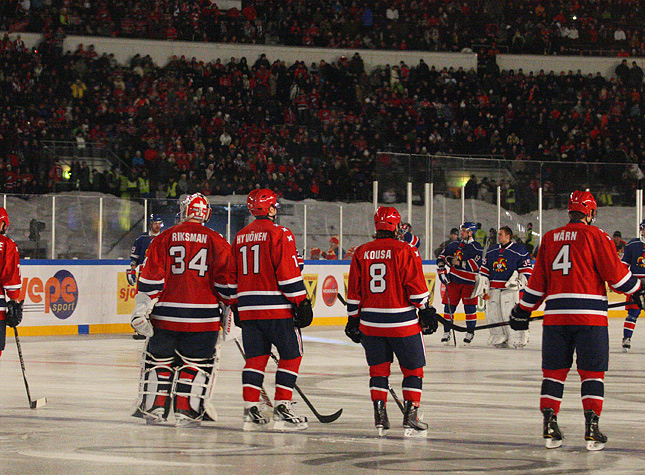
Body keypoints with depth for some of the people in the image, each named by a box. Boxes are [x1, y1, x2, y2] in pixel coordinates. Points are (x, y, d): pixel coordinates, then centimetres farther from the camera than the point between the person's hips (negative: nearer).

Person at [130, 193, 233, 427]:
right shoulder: (217, 242, 2)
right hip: (203, 317, 0)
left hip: (166, 315, 1)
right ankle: (187, 411, 3)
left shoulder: (163, 239, 2)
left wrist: (141, 310, 0)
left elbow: (150, 279, -2)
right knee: (196, 363, 10)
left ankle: (153, 408, 15)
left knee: (159, 360, 15)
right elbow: (226, 281, 1)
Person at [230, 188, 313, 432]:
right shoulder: (280, 234, -8)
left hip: (248, 310, 6)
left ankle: (251, 411, 5)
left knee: (255, 357, 11)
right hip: (277, 308, -6)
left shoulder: (240, 237, 13)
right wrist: (302, 303, -9)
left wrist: (236, 307, 25)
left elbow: (233, 277, 18)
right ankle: (281, 409, -3)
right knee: (291, 355, 3)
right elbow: (289, 273, -13)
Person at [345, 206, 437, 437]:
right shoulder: (405, 251, -8)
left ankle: (380, 418, 8)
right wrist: (426, 312, 2)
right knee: (413, 369, 7)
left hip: (371, 323, 4)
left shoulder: (361, 253, 5)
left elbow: (354, 292, 9)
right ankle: (410, 416, 1)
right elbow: (416, 287, -8)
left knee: (378, 369, 13)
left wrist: (353, 320, 17)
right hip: (402, 323, -4)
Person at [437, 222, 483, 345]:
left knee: (469, 307, -5)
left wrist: (459, 263, -16)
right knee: (449, 306, 1)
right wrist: (442, 270, 2)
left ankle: (470, 332, 6)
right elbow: (442, 257, 16)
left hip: (469, 282, -4)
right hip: (453, 279, 4)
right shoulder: (454, 245, 11)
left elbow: (474, 265, -16)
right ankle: (446, 332, 9)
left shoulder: (477, 248, -4)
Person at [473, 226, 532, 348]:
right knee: (493, 314, 2)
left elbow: (527, 269, 0)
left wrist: (520, 280, -12)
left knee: (511, 315, -11)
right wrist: (482, 284, 13)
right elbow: (484, 269, 21)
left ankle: (518, 339, -3)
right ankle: (499, 338, 12)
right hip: (494, 289, 6)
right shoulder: (491, 251, 17)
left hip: (511, 289, -5)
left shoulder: (519, 250, 0)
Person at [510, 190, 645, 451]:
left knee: (554, 371, 10)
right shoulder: (595, 236, -2)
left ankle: (549, 426, 4)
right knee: (592, 371, 2)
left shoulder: (549, 238, 11)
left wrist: (523, 310, 24)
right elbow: (615, 272, -4)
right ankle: (591, 429, -5)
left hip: (555, 314, 4)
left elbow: (538, 280, 15)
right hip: (590, 315, -4)